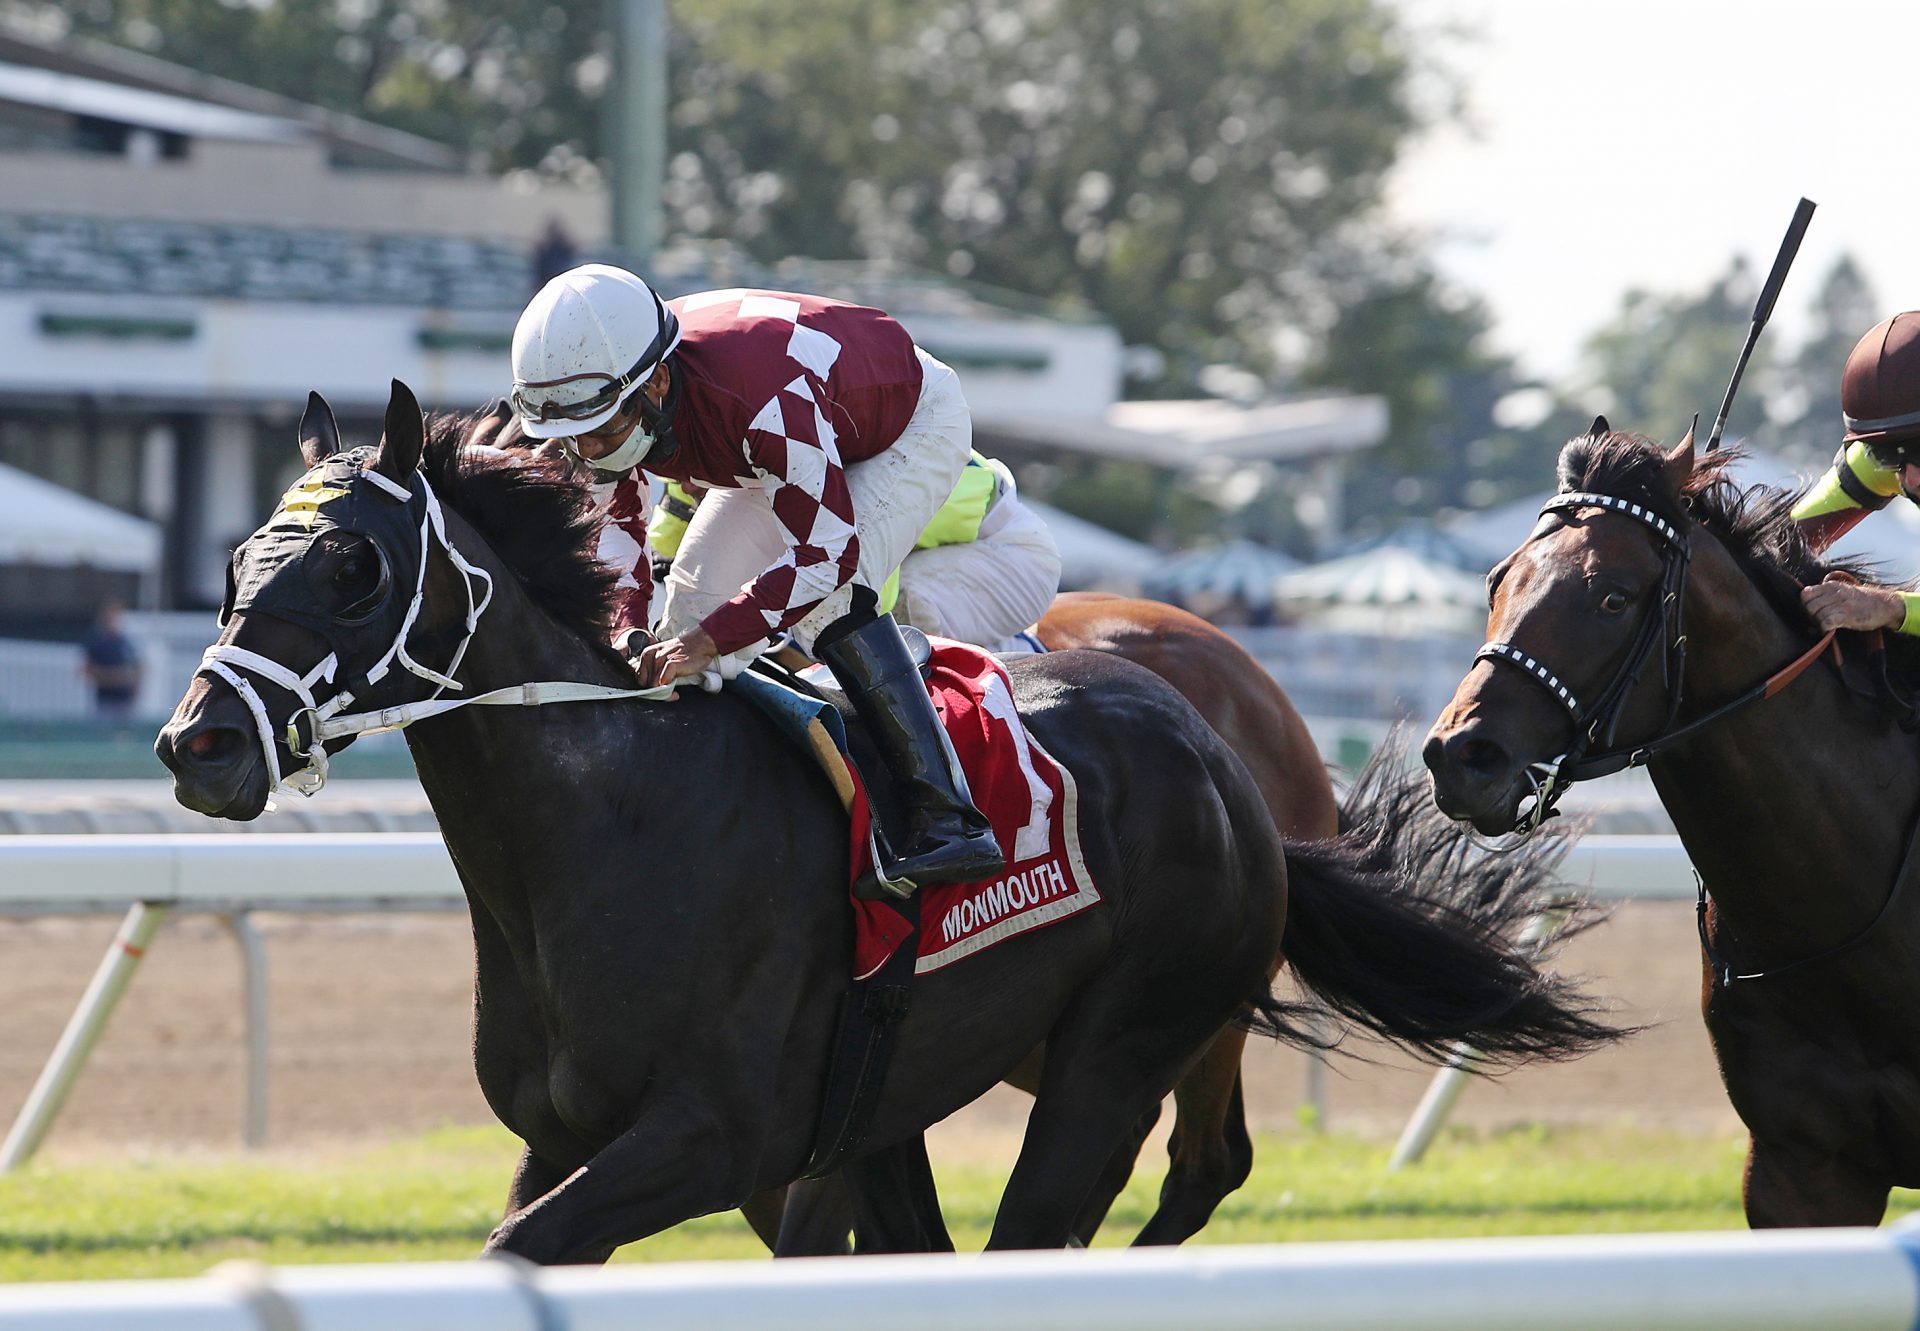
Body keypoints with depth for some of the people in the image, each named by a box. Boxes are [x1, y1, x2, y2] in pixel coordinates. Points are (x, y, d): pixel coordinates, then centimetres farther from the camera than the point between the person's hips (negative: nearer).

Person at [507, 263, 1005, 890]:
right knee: (694, 595, -1)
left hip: (914, 428, -8)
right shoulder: (603, 392, -24)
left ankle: (951, 820, -32)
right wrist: (626, 628, -24)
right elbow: (613, 517, -6)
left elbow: (830, 551, -40)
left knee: (827, 600, -28)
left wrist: (709, 640, -46)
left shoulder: (764, 396, -46)